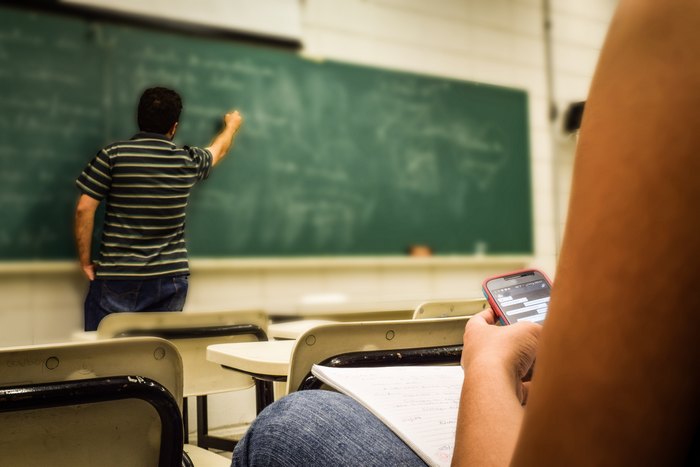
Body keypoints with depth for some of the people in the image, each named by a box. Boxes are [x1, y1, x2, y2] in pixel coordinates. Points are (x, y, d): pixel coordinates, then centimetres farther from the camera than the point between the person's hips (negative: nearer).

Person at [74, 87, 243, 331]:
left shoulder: (113, 155, -6)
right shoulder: (189, 162, 3)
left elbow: (84, 208, -8)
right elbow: (219, 149, 25)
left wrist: (85, 260, 3)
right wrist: (232, 125, 47)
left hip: (116, 278, -2)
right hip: (169, 280, 2)